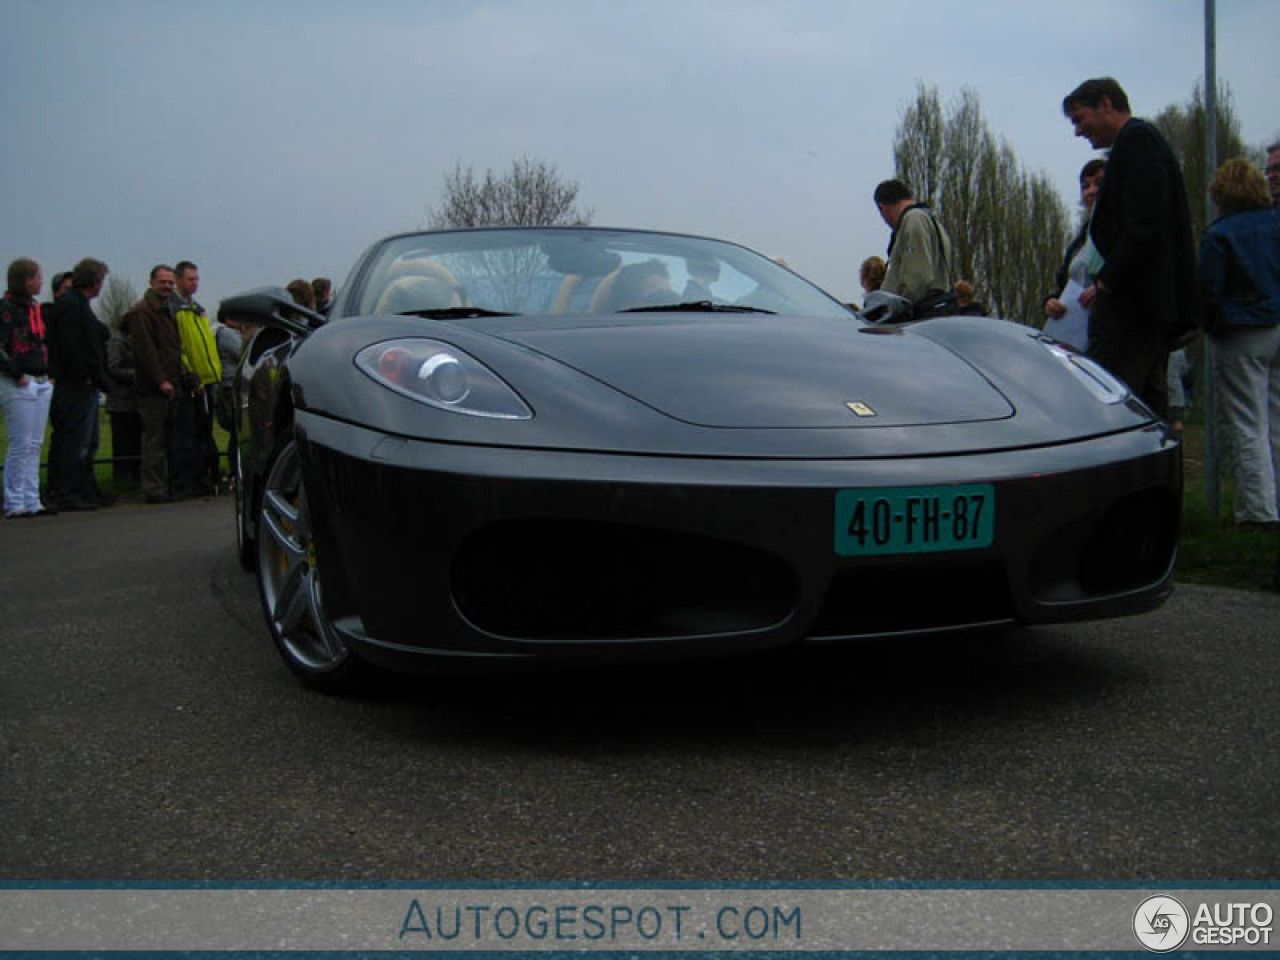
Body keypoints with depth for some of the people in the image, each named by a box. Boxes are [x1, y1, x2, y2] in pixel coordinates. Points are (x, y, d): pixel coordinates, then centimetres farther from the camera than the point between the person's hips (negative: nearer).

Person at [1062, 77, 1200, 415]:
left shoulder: (1137, 139, -7)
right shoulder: (1146, 139, 24)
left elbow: (1145, 225, -19)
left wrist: (1105, 283, -16)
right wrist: (1106, 281, 16)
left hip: (1131, 303, -11)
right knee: (1150, 411, 11)